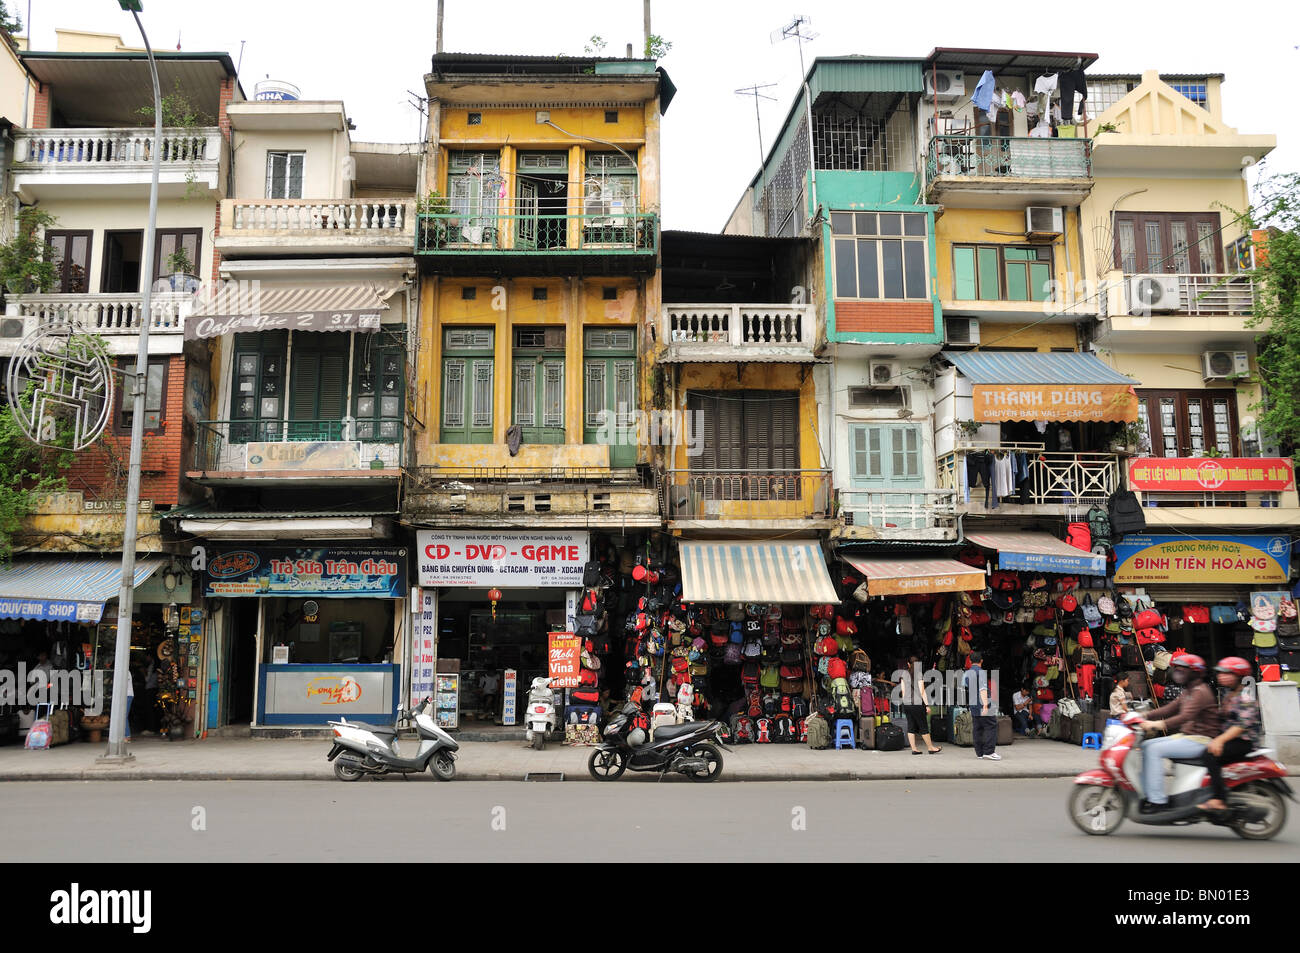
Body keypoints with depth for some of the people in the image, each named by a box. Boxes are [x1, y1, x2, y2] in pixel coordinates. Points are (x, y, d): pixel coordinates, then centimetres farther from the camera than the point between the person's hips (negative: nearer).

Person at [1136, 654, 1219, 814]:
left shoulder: (1201, 692, -14)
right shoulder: (1188, 692, 18)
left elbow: (1186, 716, -29)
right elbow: (1169, 709, 18)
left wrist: (1160, 724, -39)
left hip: (1200, 740, -10)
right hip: (1186, 736, 10)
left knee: (1155, 750, -23)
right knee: (1146, 745, 0)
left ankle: (1157, 799, -23)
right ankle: (1147, 793, -3)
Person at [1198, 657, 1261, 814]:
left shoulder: (1245, 698, -11)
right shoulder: (1228, 696, 19)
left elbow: (1243, 725, -22)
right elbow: (1221, 720, 26)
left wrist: (1220, 740, -31)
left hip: (1245, 742, -10)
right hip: (1229, 739, 10)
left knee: (1210, 755, -30)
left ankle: (1220, 800, -34)